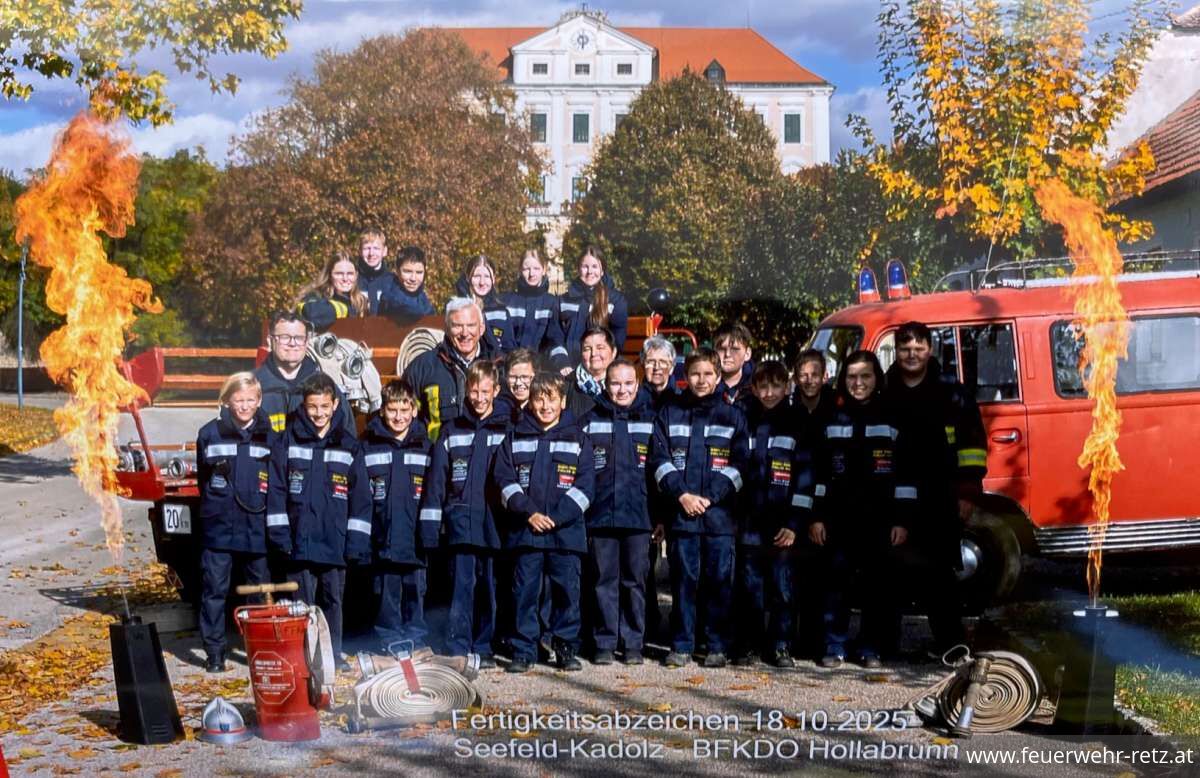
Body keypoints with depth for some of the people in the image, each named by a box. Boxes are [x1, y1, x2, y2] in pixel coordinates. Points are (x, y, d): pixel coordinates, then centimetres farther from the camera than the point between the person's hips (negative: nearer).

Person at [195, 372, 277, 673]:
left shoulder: (269, 436, 5)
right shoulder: (210, 434, 3)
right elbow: (203, 479, 12)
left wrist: (260, 505, 0)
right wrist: (216, 505, 8)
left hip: (257, 530, 1)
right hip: (218, 528, -1)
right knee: (215, 589, 1)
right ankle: (214, 651, 9)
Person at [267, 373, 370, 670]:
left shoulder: (349, 447, 6)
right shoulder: (289, 441, 2)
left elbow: (360, 498, 5)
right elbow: (276, 490, 0)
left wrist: (357, 543, -1)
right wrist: (280, 534, -7)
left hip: (335, 543, 2)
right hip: (300, 542, -1)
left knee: (332, 599, 10)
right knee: (302, 601, 1)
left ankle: (333, 653, 21)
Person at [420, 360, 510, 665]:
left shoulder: (507, 431, 7)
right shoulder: (452, 431, 9)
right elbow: (436, 481, 7)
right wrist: (429, 524, 1)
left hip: (495, 523, 0)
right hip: (460, 522, 0)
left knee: (489, 588, 5)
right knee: (463, 586, -5)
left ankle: (483, 648, 14)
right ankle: (458, 650, -3)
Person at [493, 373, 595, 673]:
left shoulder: (578, 439, 8)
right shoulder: (515, 438, 11)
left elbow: (584, 486, 1)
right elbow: (505, 480, 3)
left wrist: (556, 518, -10)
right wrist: (529, 513, -11)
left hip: (567, 530, -1)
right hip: (524, 530, 1)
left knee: (566, 589, 0)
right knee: (525, 590, 1)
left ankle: (566, 648, 11)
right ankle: (523, 650, 9)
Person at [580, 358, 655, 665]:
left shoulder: (650, 420, 7)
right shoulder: (591, 421, 7)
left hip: (638, 515, 0)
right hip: (600, 514, 0)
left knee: (635, 579, 4)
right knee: (604, 579, 3)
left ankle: (633, 643, 12)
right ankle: (605, 643, 10)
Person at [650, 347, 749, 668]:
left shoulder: (732, 417, 8)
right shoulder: (669, 415, 10)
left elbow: (739, 464, 2)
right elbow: (659, 460, 4)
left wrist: (710, 497, -9)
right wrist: (682, 495, -10)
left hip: (720, 512, 0)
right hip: (680, 513, 1)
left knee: (719, 579, 1)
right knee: (684, 579, 2)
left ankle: (717, 647, 8)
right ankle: (681, 646, 8)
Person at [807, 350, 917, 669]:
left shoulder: (892, 420, 3)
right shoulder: (833, 421, 9)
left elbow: (905, 475, 1)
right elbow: (819, 473, 8)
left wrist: (902, 520, -5)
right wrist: (816, 517, 1)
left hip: (879, 520, -1)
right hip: (839, 519, 1)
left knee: (877, 585, 3)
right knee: (836, 583, 0)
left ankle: (871, 649, 13)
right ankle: (834, 649, 7)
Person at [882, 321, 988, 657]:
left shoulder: (952, 393, 2)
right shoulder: (883, 394, 9)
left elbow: (972, 443, 0)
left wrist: (968, 493, -7)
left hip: (939, 503, -2)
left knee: (937, 573, -2)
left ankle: (951, 640, 7)